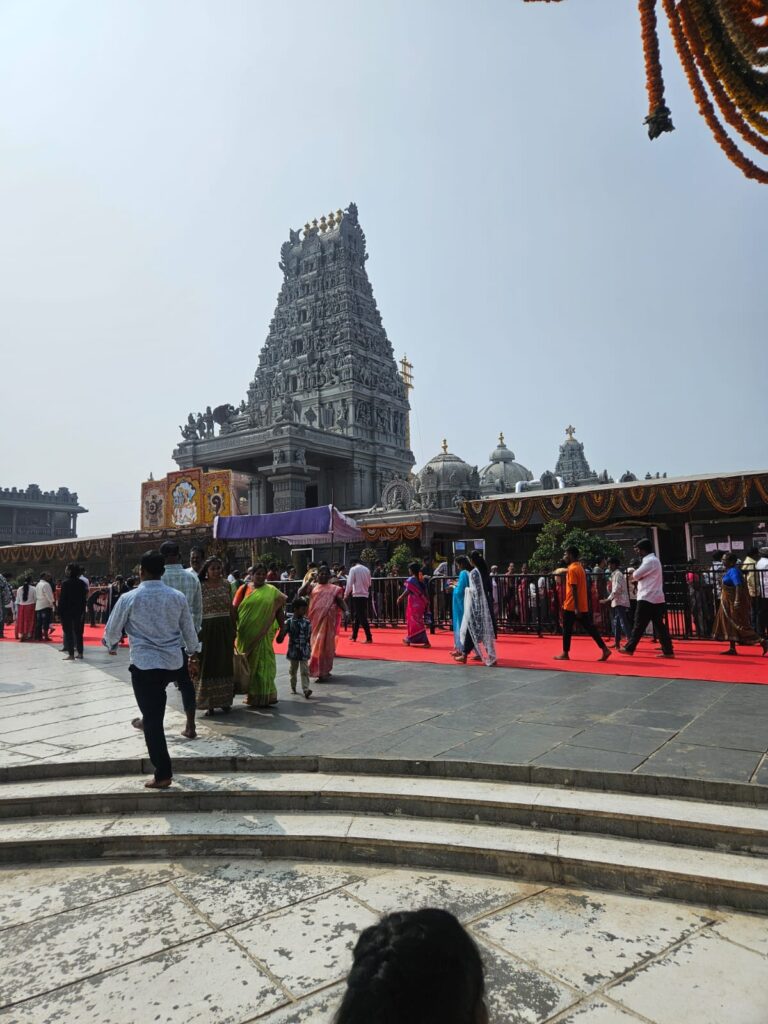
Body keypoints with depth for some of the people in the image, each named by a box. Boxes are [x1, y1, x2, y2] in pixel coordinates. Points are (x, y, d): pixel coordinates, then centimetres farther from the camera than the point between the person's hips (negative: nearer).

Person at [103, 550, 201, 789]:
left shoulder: (129, 598, -7)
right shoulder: (178, 597, 1)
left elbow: (112, 630, 5)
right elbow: (189, 630, 10)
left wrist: (111, 646, 28)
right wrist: (193, 655, 25)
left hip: (145, 665, -3)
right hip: (175, 663, 3)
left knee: (152, 719, 3)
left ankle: (163, 774, 7)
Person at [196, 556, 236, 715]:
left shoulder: (226, 585, 6)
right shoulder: (201, 587, -4)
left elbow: (231, 608, 11)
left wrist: (234, 629, 10)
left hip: (225, 629, 3)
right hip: (207, 629, -3)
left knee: (225, 664, 9)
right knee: (207, 665, 2)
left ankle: (225, 701, 22)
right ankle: (209, 703, 11)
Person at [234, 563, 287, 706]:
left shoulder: (272, 591, 4)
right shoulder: (244, 589, 3)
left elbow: (279, 611, 6)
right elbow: (234, 609, 1)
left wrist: (282, 628, 4)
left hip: (264, 635, 0)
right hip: (246, 634, 0)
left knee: (263, 663, 4)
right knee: (249, 663, 8)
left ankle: (263, 696, 13)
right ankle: (252, 695, 19)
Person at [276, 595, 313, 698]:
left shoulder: (307, 623, -1)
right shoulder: (289, 622, -7)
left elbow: (309, 637, 7)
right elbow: (280, 639, -6)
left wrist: (309, 650, 9)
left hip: (304, 652, 1)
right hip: (293, 651, 0)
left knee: (304, 671, -6)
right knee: (293, 670, 14)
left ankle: (306, 689, -10)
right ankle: (293, 687, 32)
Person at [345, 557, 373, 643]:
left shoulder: (353, 569, -6)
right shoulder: (367, 569, 10)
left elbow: (349, 583, -10)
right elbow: (369, 583, 13)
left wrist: (346, 595, -3)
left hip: (357, 595, -6)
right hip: (365, 595, 6)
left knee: (362, 617, -5)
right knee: (357, 616, 17)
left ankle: (369, 638, -8)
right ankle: (354, 636, 25)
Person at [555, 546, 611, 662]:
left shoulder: (572, 569, -14)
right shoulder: (579, 567, 14)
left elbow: (574, 589, -19)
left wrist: (576, 608, -21)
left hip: (572, 606, -8)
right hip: (583, 606, 8)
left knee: (567, 630, 3)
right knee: (590, 629, 7)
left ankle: (565, 654, 11)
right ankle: (605, 649, 1)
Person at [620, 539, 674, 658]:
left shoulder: (650, 561, -14)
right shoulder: (653, 560, 18)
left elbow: (635, 575, -16)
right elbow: (642, 576, 20)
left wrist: (635, 576, 4)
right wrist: (637, 578, 3)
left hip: (647, 599, -9)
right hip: (656, 599, 9)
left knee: (639, 625, 0)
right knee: (659, 626, 7)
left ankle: (629, 648, 9)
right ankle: (668, 651, 5)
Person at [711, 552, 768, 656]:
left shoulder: (733, 571, -18)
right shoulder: (729, 571, 12)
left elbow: (738, 586, -27)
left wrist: (737, 600, -32)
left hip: (734, 602, -10)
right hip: (729, 603, 10)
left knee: (740, 625, -7)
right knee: (729, 624, 11)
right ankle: (732, 648, 15)